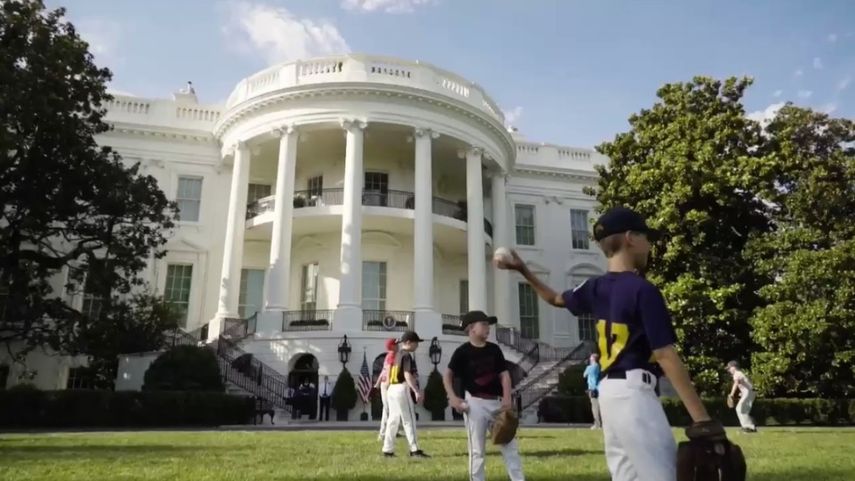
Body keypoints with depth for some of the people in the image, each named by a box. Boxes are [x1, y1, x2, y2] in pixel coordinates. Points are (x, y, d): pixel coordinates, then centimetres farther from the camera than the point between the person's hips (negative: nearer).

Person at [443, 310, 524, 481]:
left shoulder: (494, 349, 7)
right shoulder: (463, 351, -6)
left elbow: (504, 374, 7)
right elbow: (448, 374, -2)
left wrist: (507, 398, -7)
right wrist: (452, 397, -16)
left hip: (496, 402, 5)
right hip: (475, 403, -5)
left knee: (510, 445, 6)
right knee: (477, 449, 2)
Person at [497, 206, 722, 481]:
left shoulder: (596, 287, 10)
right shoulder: (643, 290, -13)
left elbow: (556, 299, 28)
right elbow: (666, 356, -17)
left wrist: (523, 271, 42)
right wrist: (701, 417, -17)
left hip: (608, 391, 9)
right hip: (633, 392, -9)